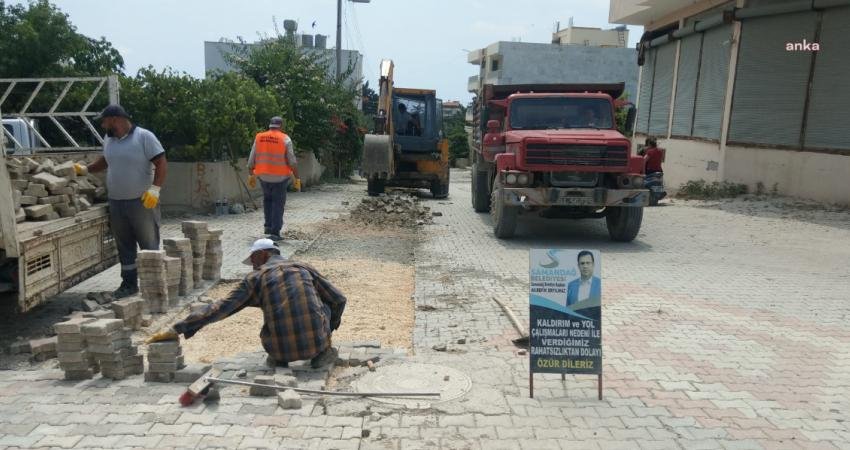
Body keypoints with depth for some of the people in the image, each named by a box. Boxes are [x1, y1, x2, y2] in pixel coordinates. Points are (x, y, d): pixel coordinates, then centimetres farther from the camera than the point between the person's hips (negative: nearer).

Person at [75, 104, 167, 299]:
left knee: (149, 245, 0)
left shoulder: (144, 137, -10)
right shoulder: (108, 140, 12)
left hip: (142, 202, -7)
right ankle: (129, 283, 22)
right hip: (116, 203, 7)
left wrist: (154, 189, -20)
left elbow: (161, 163, -14)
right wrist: (86, 169, 23)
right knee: (124, 246, 12)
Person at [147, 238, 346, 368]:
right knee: (322, 305, 30)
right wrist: (327, 333, 34)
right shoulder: (305, 268, 15)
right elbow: (338, 299, 18)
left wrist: (177, 330, 8)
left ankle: (279, 358, 17)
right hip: (316, 342, 0)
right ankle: (322, 352, 19)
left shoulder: (255, 278, 9)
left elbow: (219, 309, 4)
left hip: (283, 348, 0)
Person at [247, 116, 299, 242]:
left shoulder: (259, 137, 2)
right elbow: (292, 162, -11)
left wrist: (251, 176, 12)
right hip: (280, 177, -3)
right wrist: (297, 178, -5)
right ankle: (275, 233, 2)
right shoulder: (285, 139, -8)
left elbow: (251, 159, 3)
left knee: (267, 199, 25)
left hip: (264, 176, 3)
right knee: (278, 204, 4)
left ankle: (268, 226, 18)